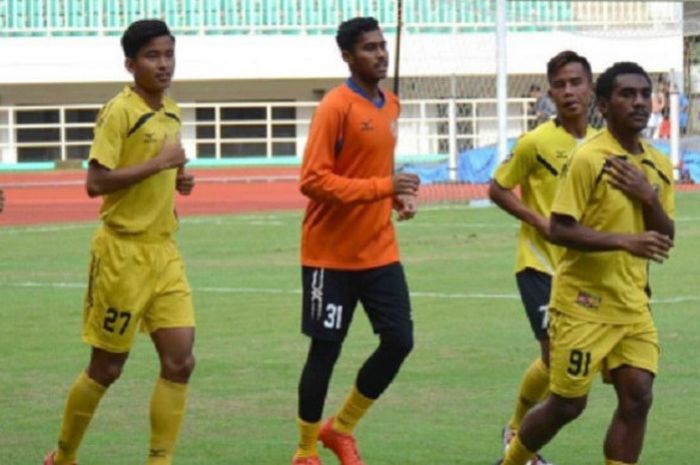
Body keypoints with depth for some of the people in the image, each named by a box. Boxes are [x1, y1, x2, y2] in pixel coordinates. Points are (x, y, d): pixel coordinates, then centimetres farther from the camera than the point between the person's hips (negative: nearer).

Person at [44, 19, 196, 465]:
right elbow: (96, 181, -22)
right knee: (107, 368, 4)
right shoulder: (119, 111, -14)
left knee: (180, 362, -3)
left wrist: (178, 180, 4)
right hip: (123, 252, -7)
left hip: (164, 251, 7)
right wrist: (160, 163, -21)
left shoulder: (171, 112, 11)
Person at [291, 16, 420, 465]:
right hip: (332, 254, -7)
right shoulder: (336, 107, -15)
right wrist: (384, 187, -25)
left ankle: (341, 429, 21)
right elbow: (313, 180, -21)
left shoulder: (391, 105, 10)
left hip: (380, 252, 7)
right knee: (325, 350, 1)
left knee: (399, 341, 1)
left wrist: (400, 195, 2)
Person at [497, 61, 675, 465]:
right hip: (584, 303, -6)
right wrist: (624, 241, -27)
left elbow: (666, 240, 9)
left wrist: (649, 198, -10)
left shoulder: (659, 165, 7)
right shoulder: (588, 159, -13)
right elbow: (559, 230, -17)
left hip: (633, 305, 6)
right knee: (568, 404, 2)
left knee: (637, 398, -6)